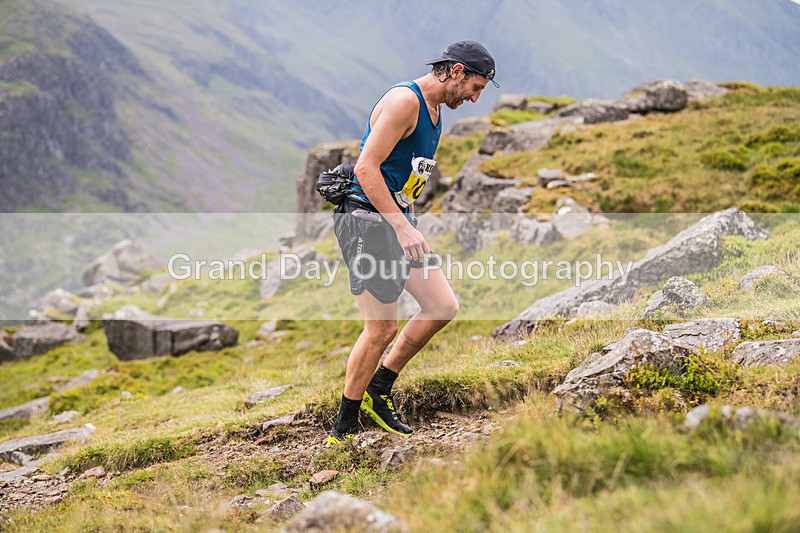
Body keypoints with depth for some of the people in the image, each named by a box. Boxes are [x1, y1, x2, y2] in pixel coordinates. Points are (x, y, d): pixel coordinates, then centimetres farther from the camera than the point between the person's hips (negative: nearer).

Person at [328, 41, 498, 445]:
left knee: (444, 307, 4)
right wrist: (403, 228, -26)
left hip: (398, 220, 10)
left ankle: (378, 392, 16)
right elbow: (366, 168, -23)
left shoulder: (435, 110, 16)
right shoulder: (404, 100, -15)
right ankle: (343, 427, 6)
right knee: (383, 328, -9)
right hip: (366, 219, -10)